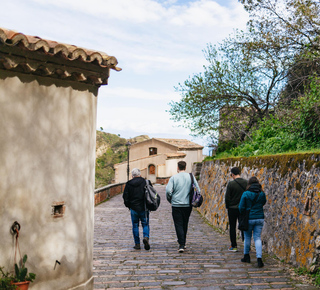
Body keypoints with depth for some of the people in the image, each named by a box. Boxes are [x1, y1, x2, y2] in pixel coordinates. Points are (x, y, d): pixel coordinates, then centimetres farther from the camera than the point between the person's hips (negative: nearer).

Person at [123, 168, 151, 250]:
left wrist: (128, 206, 15)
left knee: (135, 225, 9)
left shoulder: (128, 184, -1)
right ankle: (146, 237, -17)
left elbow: (125, 197, 1)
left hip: (133, 208, 0)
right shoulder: (146, 182, -2)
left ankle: (137, 244, 9)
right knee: (145, 224, 9)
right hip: (144, 208, 0)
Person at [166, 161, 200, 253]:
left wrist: (170, 200, 5)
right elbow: (197, 190, -1)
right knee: (185, 224, 18)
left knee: (178, 225, 0)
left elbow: (168, 191, -13)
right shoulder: (191, 177, 0)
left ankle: (181, 245, -10)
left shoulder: (173, 178, -6)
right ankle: (183, 242, 29)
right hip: (188, 205, 3)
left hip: (176, 205, -3)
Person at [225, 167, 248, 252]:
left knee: (232, 227, 6)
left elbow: (227, 197, -10)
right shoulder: (246, 183, -1)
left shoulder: (231, 184, -12)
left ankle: (233, 246, 8)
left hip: (232, 208, -3)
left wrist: (227, 207, 4)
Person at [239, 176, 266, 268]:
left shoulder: (246, 194, -12)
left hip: (249, 219, -2)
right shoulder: (262, 194, -2)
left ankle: (246, 256, 27)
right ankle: (259, 258, -8)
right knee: (257, 238, 5)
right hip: (260, 218, 2)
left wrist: (243, 215, 10)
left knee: (247, 237, 14)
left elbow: (241, 207, -9)